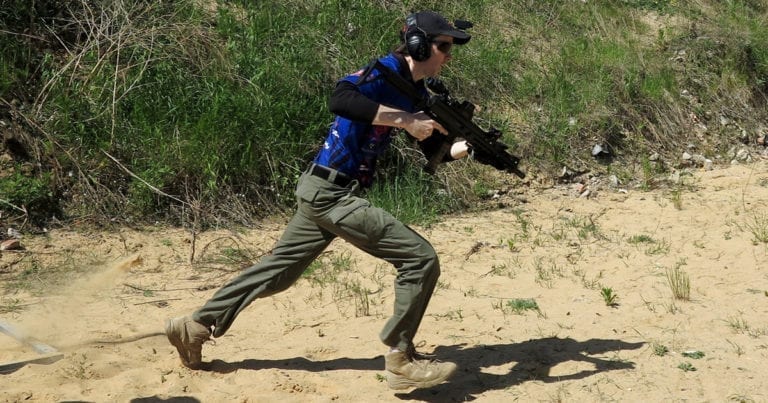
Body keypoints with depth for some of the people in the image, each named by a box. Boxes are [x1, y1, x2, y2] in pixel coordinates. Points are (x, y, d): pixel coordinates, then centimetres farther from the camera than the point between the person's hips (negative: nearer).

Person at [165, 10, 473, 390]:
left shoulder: (417, 91, 12)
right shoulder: (385, 71, -16)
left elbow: (437, 150, 15)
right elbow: (339, 99, -36)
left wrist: (472, 144, -5)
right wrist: (404, 120, -32)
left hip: (325, 193, 9)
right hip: (331, 192, -9)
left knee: (278, 269, 18)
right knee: (420, 259, -10)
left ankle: (195, 326, 28)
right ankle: (401, 359, 0)